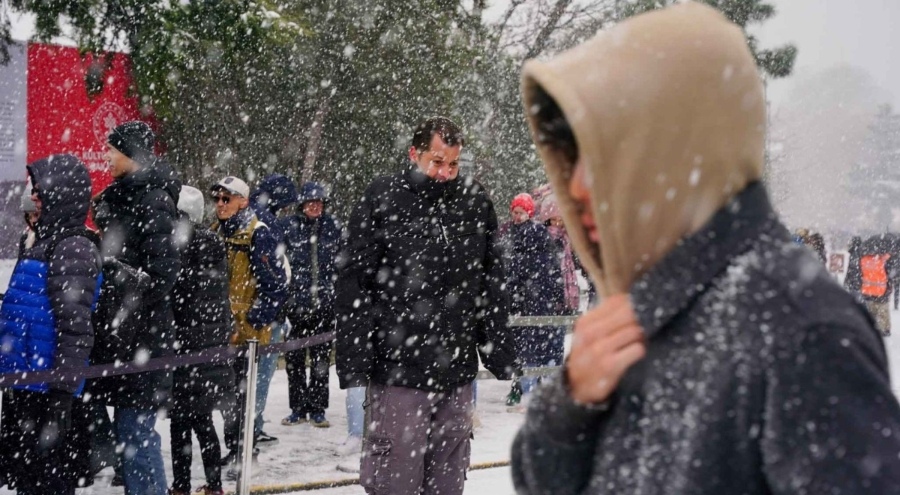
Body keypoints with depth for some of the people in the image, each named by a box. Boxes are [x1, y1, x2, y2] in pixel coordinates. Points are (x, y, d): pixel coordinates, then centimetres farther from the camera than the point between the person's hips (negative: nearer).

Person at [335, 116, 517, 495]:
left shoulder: (475, 202, 8)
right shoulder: (382, 199, -4)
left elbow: (491, 283, 14)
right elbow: (353, 283, -6)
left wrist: (500, 352, 11)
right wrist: (354, 362, -11)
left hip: (457, 369, 4)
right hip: (397, 368, -4)